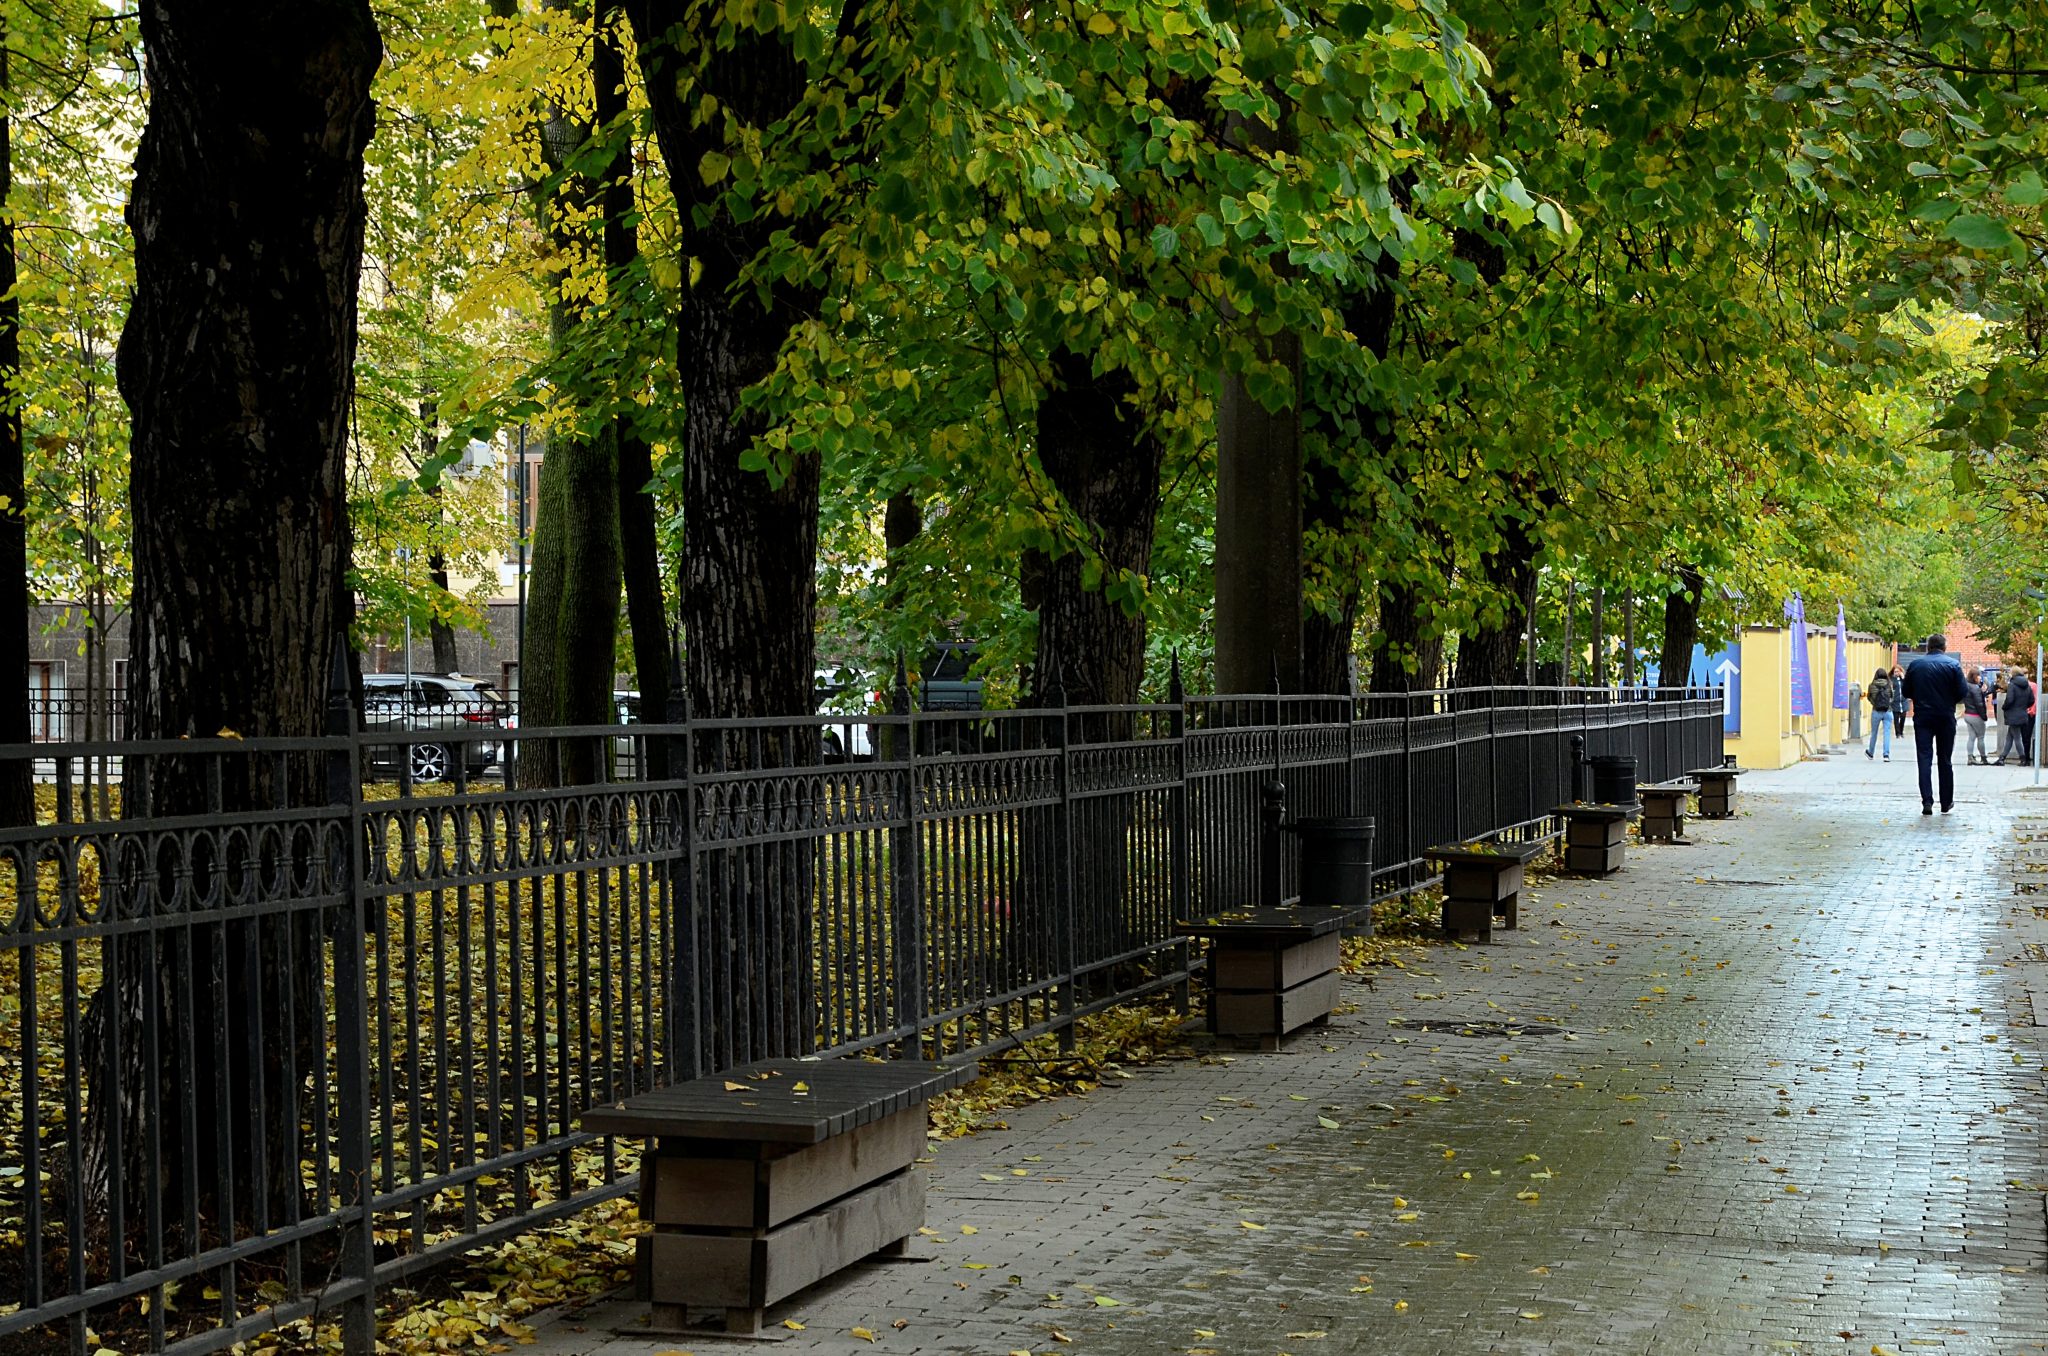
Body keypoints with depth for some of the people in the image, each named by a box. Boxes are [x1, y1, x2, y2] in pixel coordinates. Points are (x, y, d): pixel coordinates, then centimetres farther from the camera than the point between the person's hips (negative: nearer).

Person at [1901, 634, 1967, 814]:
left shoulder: (1916, 665, 1)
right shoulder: (1953, 664, -4)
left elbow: (1906, 692, 4)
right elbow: (1961, 693, -8)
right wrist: (1950, 701, 12)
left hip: (1922, 718, 0)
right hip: (1946, 718, 0)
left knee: (1925, 758, 0)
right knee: (1945, 760, 10)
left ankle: (1927, 801, -11)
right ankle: (1946, 802, 17)